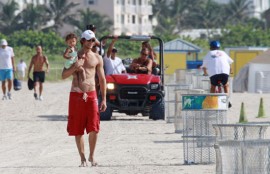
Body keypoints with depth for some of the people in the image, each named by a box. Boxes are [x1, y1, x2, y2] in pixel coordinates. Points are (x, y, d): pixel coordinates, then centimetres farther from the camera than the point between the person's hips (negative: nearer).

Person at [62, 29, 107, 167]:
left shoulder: (97, 58, 7)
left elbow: (102, 79, 10)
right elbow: (64, 75, 1)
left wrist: (104, 99, 5)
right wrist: (75, 66, -17)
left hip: (91, 95, 0)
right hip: (76, 96, 0)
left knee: (93, 128, -11)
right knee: (78, 130, 2)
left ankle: (92, 156, 5)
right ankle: (82, 159, 12)